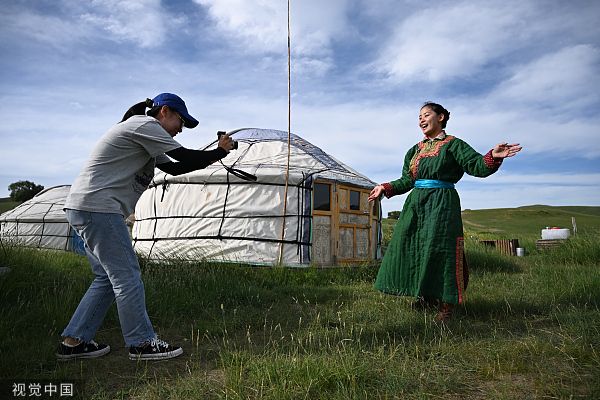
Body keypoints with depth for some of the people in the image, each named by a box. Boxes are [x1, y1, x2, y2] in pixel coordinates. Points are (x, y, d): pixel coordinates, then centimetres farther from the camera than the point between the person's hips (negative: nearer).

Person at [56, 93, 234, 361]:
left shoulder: (144, 137, 24)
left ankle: (74, 342, 19)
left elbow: (174, 167, 22)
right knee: (127, 276, -6)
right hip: (97, 207, -11)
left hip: (84, 208, 11)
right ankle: (142, 344, 3)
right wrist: (219, 152, 2)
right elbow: (185, 158, -12)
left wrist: (211, 156, 13)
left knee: (108, 278, 13)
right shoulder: (144, 124, -8)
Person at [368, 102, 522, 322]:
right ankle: (425, 295, 20)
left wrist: (493, 156, -27)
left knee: (438, 248, -9)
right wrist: (384, 188, 18)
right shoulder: (415, 150, 17)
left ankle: (446, 304, 2)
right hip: (415, 203, 6)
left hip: (442, 203, -6)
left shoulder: (452, 144, 1)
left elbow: (477, 166, -8)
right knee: (410, 246, 5)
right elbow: (406, 181, 20)